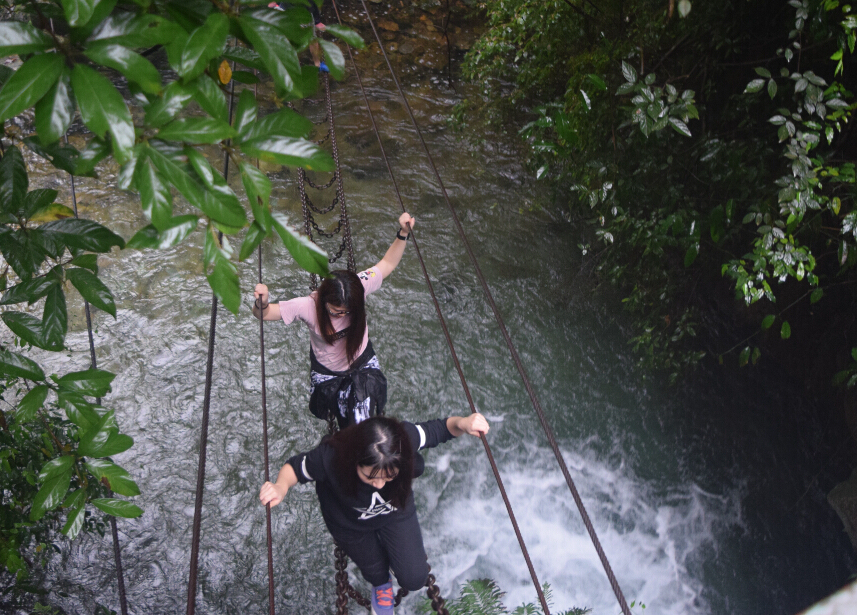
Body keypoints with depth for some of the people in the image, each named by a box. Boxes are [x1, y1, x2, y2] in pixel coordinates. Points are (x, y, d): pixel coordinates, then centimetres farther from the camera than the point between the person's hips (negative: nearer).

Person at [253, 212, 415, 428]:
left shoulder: (358, 287, -28)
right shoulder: (308, 306, -32)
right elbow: (263, 314, -24)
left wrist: (403, 234, -26)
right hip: (326, 373, -1)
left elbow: (388, 263, -13)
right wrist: (262, 304, -48)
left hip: (362, 363, 1)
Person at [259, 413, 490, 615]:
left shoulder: (407, 438, -41)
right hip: (350, 523, -1)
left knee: (415, 579, 5)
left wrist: (462, 423, -45)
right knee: (374, 570, 22)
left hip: (395, 512, 1)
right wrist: (281, 487, -46)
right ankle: (381, 585, 63)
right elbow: (295, 467, -23)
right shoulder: (330, 457, -44)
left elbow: (440, 429, -22)